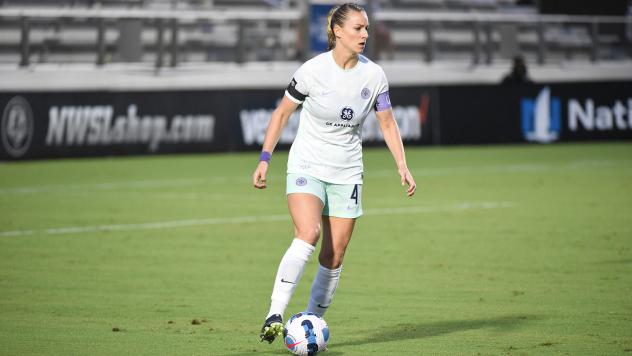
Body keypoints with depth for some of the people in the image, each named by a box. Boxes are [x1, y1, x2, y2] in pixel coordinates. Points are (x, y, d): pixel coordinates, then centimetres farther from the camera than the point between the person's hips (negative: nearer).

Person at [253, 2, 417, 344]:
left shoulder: (373, 75, -3)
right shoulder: (313, 70, -11)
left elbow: (387, 123, 6)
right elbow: (282, 113, 0)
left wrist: (402, 167, -5)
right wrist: (264, 159, -4)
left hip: (347, 174, 4)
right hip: (306, 167, -4)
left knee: (334, 256, 0)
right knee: (308, 233, -27)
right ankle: (275, 316, -29)